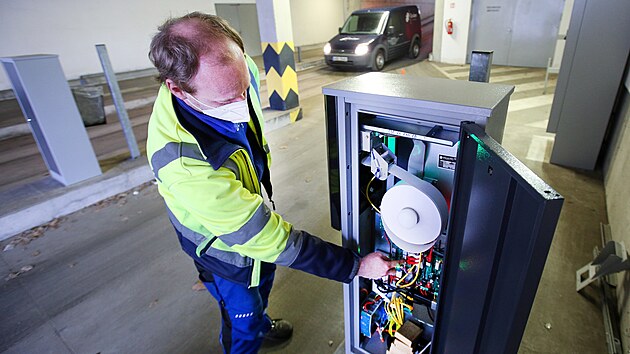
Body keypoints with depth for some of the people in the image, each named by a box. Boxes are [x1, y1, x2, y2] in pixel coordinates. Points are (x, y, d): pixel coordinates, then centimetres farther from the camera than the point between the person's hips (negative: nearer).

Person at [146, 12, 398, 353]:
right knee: (243, 319, 18)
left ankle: (260, 323, 66)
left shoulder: (233, 73, -23)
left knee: (263, 277, 33)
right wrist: (356, 265, -31)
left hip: (254, 207, 7)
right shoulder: (182, 163, -44)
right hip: (225, 245, -7)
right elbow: (265, 236, -38)